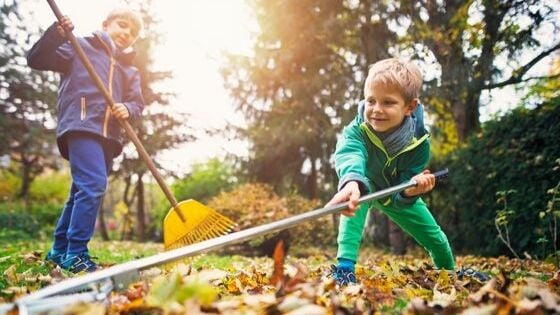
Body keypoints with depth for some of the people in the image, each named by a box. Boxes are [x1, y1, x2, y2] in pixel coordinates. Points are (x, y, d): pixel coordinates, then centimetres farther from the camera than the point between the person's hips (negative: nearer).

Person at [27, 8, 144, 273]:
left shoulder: (130, 71, 24)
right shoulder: (79, 47, 9)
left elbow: (137, 104, 14)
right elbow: (36, 60, 3)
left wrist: (128, 110, -9)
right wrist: (56, 34, -12)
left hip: (108, 136, 7)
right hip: (80, 127, -7)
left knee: (82, 193, 12)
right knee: (93, 186, -22)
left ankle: (59, 250, 24)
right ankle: (75, 254, -16)